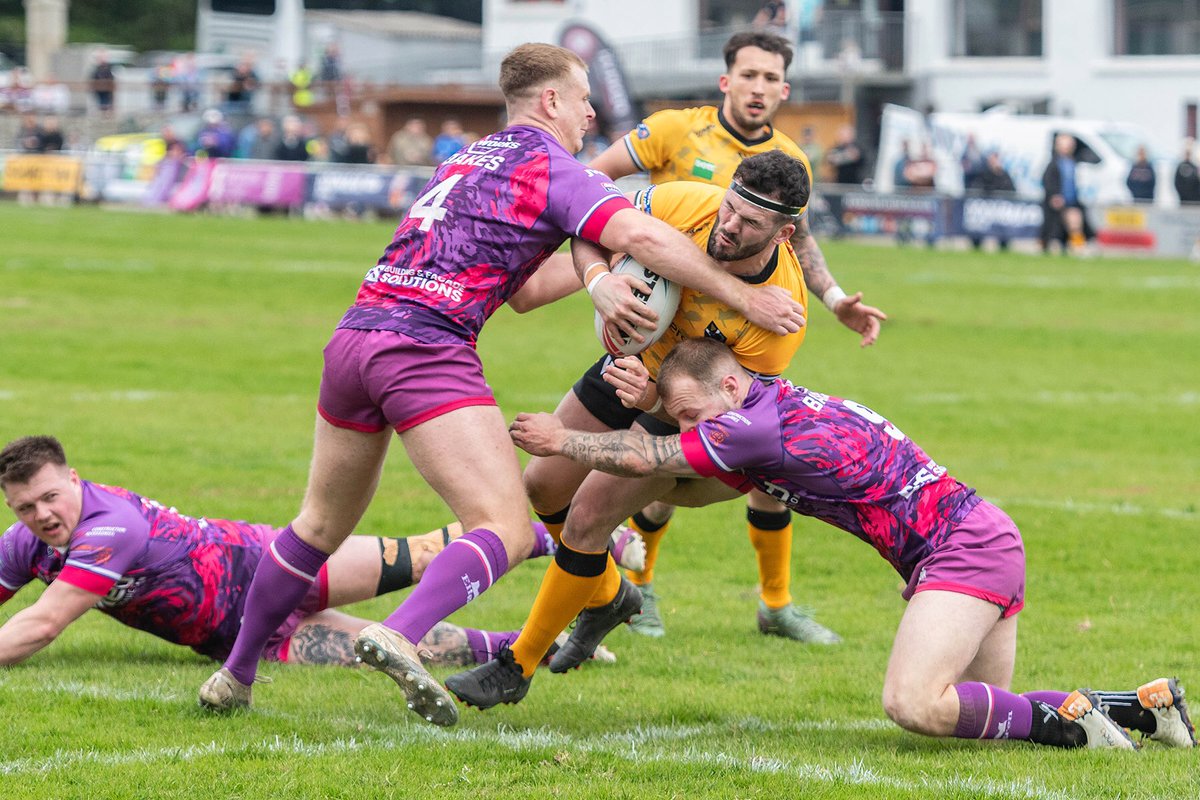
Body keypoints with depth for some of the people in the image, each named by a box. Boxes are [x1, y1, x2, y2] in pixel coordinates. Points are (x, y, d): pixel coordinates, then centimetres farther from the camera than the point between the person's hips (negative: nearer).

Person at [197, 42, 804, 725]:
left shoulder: (466, 160, 27)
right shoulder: (553, 168, 3)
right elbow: (644, 238, -13)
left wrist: (594, 275, 16)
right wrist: (742, 297, -8)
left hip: (354, 335, 8)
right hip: (429, 352, -8)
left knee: (321, 525, 24)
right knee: (506, 531, -12)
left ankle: (235, 675, 29)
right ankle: (399, 638, -35)